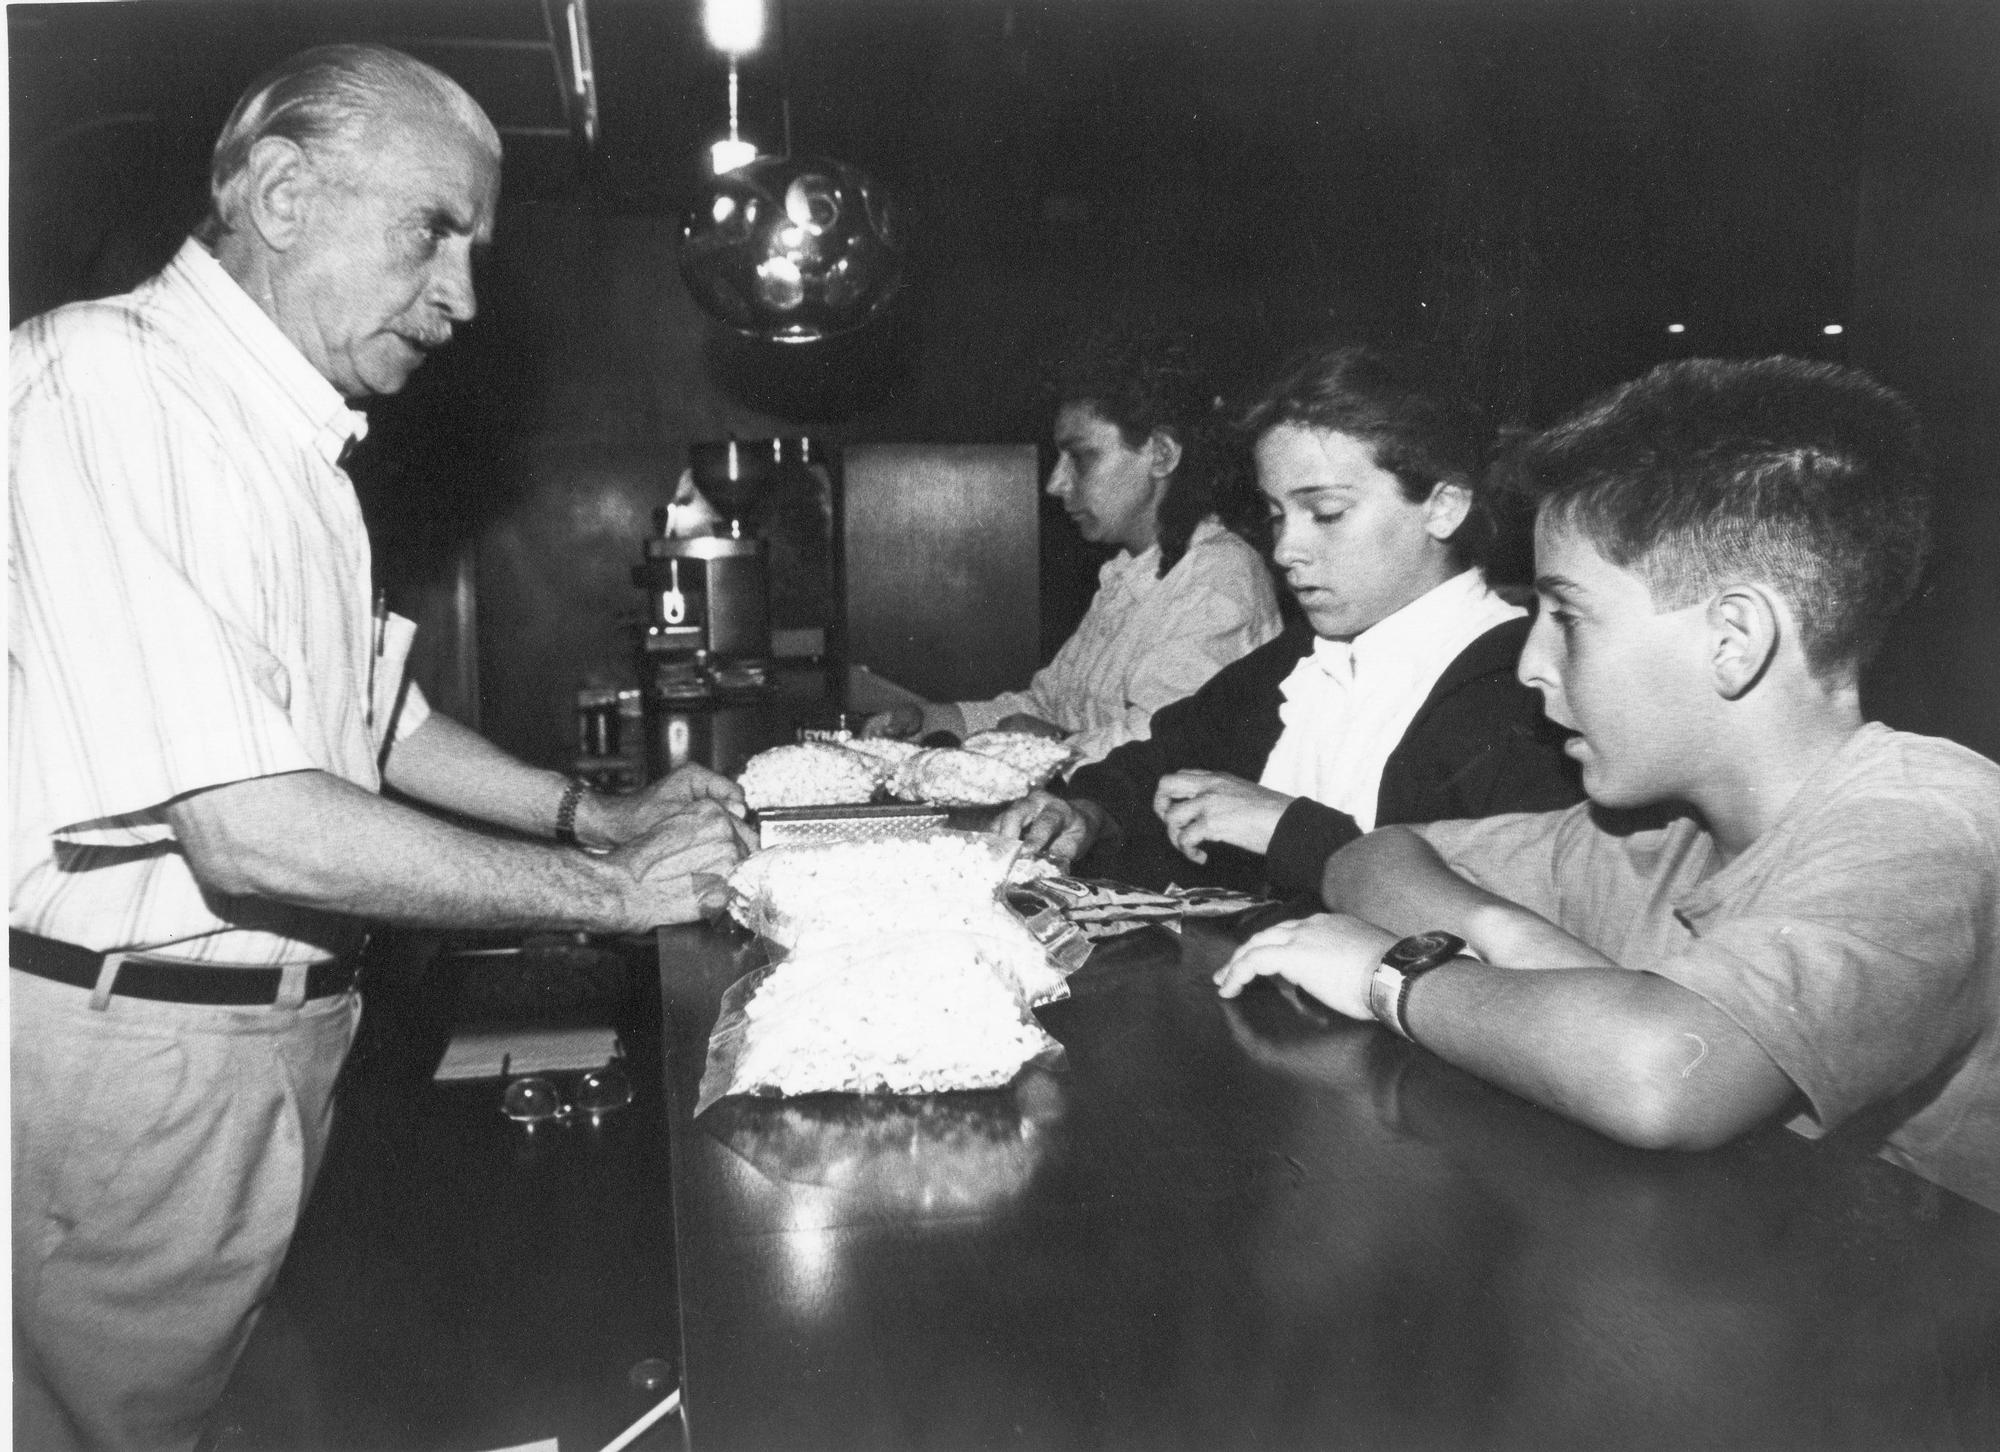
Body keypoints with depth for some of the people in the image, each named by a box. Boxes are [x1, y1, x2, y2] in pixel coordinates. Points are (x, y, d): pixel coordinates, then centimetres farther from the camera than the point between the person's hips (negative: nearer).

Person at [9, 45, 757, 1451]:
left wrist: (595, 812, 6)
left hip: (281, 1022, 8)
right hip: (135, 1049, -8)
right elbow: (248, 828, -27)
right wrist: (612, 889, -19)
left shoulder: (286, 434, 10)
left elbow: (364, 715, 19)